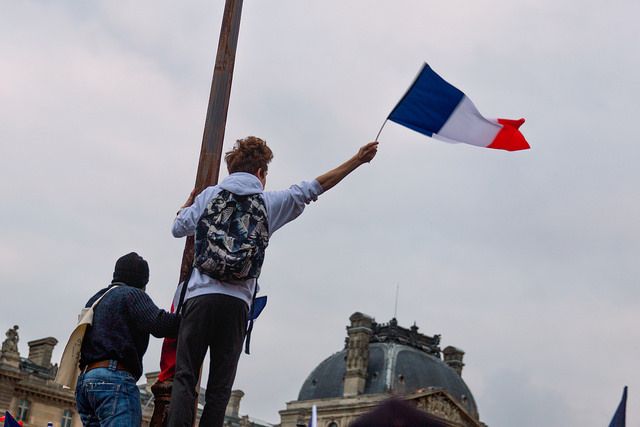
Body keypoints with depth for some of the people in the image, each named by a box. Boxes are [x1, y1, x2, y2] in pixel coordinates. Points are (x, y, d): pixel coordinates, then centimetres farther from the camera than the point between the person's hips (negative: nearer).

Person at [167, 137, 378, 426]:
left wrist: (189, 202, 33)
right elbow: (314, 188, 16)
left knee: (185, 376, -4)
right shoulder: (269, 201, 13)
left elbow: (179, 228, 12)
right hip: (236, 302, 0)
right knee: (220, 385, 3)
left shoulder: (210, 194, 13)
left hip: (201, 295, 0)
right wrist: (358, 160, 22)